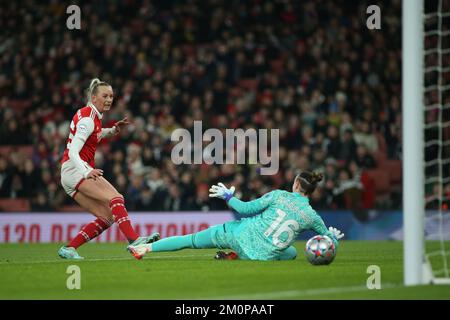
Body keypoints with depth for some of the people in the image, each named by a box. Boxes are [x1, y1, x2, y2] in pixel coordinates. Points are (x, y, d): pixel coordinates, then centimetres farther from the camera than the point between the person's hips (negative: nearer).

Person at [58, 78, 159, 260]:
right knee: (116, 198, -26)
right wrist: (87, 172, -39)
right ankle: (134, 240, -42)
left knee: (107, 216, 0)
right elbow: (73, 153, -22)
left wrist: (114, 130, 20)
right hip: (75, 169, -9)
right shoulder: (87, 118, -13)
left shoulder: (93, 115, 14)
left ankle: (68, 249, -1)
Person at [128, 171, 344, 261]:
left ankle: (146, 247, 14)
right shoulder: (311, 216, -3)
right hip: (263, 256, 0)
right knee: (292, 253, 31)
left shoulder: (278, 196, -5)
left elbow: (246, 209, -3)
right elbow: (329, 242, 9)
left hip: (241, 234, 0)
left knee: (193, 240, 16)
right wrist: (334, 238, 33)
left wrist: (227, 196, 13)